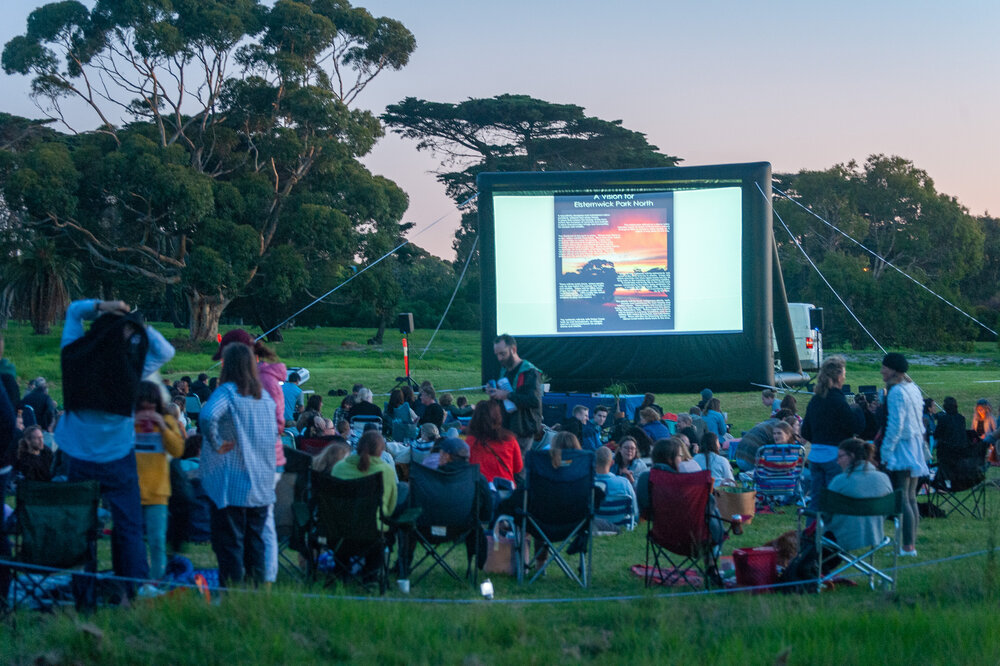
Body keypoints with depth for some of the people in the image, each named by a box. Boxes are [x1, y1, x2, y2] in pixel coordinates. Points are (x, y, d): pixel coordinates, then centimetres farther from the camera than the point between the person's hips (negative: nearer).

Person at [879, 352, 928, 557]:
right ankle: (912, 545, 14)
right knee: (911, 498, 12)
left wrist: (885, 452, -14)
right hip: (916, 447, 9)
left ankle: (908, 547, -9)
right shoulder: (913, 388, 12)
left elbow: (895, 425, -19)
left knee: (902, 499, -7)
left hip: (901, 448, -9)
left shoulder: (896, 392, -16)